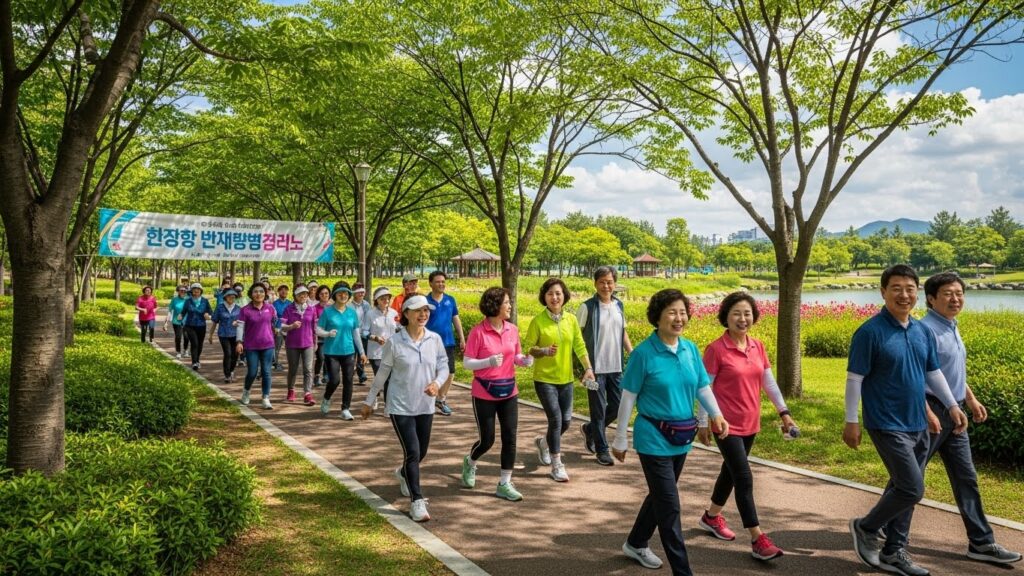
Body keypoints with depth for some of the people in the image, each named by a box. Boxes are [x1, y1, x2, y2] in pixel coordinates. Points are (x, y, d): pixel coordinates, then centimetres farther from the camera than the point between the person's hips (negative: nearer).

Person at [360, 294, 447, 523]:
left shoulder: (435, 339, -3)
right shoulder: (395, 343, -10)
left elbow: (443, 365, 5)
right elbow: (382, 374, -1)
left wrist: (437, 382, -17)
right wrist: (369, 401, 6)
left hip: (425, 406, 4)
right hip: (400, 407, -4)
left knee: (421, 452, 16)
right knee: (412, 452, -10)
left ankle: (404, 474, 49)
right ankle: (417, 502, 1)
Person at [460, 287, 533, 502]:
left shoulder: (512, 329, 1)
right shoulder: (478, 331, -13)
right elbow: (467, 363, -11)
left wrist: (524, 360, -9)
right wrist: (489, 362, -27)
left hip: (509, 392, 4)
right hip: (484, 393, -4)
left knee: (510, 438, 1)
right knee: (487, 440, 6)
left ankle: (504, 484, 13)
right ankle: (470, 463, 38)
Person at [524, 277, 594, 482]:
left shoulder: (571, 319, 2)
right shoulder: (538, 321, -8)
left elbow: (580, 346, 4)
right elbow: (528, 347, -6)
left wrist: (588, 368, -6)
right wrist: (544, 351, -24)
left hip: (566, 379, 4)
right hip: (544, 379, -4)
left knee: (566, 421, 11)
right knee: (556, 419, -9)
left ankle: (543, 442, 41)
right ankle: (557, 465, 6)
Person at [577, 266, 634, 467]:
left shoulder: (618, 305, 8)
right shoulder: (587, 307, -9)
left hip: (616, 367, 5)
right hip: (596, 367, -5)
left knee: (617, 405, 10)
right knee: (599, 409, 2)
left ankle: (590, 429, 34)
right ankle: (602, 450, 14)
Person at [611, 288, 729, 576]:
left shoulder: (691, 349, 1)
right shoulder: (643, 353, -14)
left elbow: (703, 387, 6)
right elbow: (628, 398, -9)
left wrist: (717, 415, -14)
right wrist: (620, 439, -4)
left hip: (681, 438, 6)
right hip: (654, 438, -6)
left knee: (660, 496, 21)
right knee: (669, 506, -4)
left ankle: (636, 544, 43)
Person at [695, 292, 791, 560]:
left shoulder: (757, 346, 3)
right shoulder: (716, 349, -15)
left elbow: (769, 381, 10)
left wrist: (784, 412, 7)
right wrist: (703, 423, -9)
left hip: (750, 424, 7)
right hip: (727, 425, -7)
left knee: (731, 471, 19)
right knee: (744, 478, -6)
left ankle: (712, 516, 38)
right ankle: (757, 539, 1)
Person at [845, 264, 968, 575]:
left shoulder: (923, 331, 7)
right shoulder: (870, 332, -14)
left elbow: (934, 373, 18)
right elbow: (854, 379, -13)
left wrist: (952, 405, 11)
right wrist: (851, 421, -13)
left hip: (917, 424, 7)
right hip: (888, 425, -7)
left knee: (902, 488, 12)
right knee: (912, 489, -9)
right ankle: (866, 528, 13)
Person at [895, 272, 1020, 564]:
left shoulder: (952, 329, 12)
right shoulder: (926, 329, -17)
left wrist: (971, 400, 25)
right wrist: (927, 413, -25)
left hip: (954, 414, 9)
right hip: (931, 413, -9)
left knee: (966, 479, 12)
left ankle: (981, 543, 20)